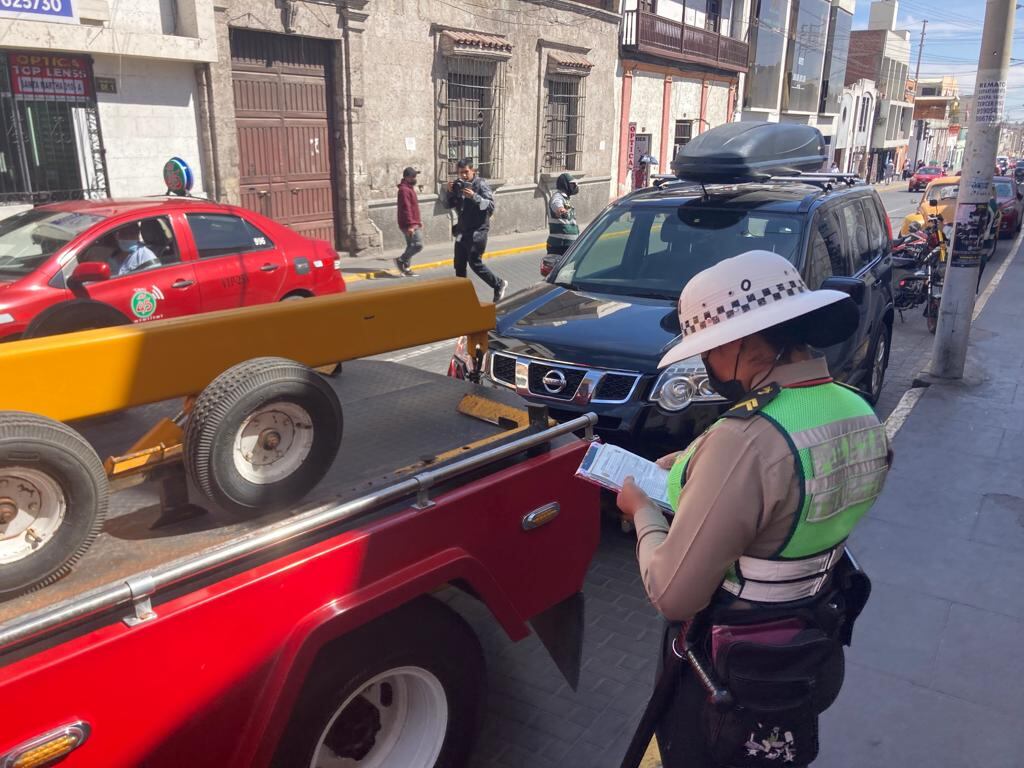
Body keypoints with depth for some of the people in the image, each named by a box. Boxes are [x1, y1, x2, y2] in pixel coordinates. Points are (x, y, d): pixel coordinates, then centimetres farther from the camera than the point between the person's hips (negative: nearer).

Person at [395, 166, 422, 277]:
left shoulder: (409, 188, 18)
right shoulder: (404, 190, -15)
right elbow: (406, 209, -23)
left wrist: (418, 221, 25)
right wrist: (410, 225, -27)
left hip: (413, 224, 11)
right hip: (409, 225, -11)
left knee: (411, 245, 12)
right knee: (418, 245, -14)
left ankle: (406, 268, 16)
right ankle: (400, 260, -5)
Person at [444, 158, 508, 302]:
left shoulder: (481, 185, -9)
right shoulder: (458, 185, 8)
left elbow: (491, 206, -17)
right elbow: (448, 205, 9)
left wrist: (474, 196, -29)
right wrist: (450, 192, -9)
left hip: (477, 230, -7)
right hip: (462, 230, 7)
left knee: (475, 263, -12)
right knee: (459, 264, 8)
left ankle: (499, 284, 4)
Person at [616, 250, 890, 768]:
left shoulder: (747, 439, -35)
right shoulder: (860, 414, -7)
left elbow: (673, 594, -30)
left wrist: (643, 513, -12)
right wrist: (689, 470, 3)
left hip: (730, 673, -7)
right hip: (816, 652, 8)